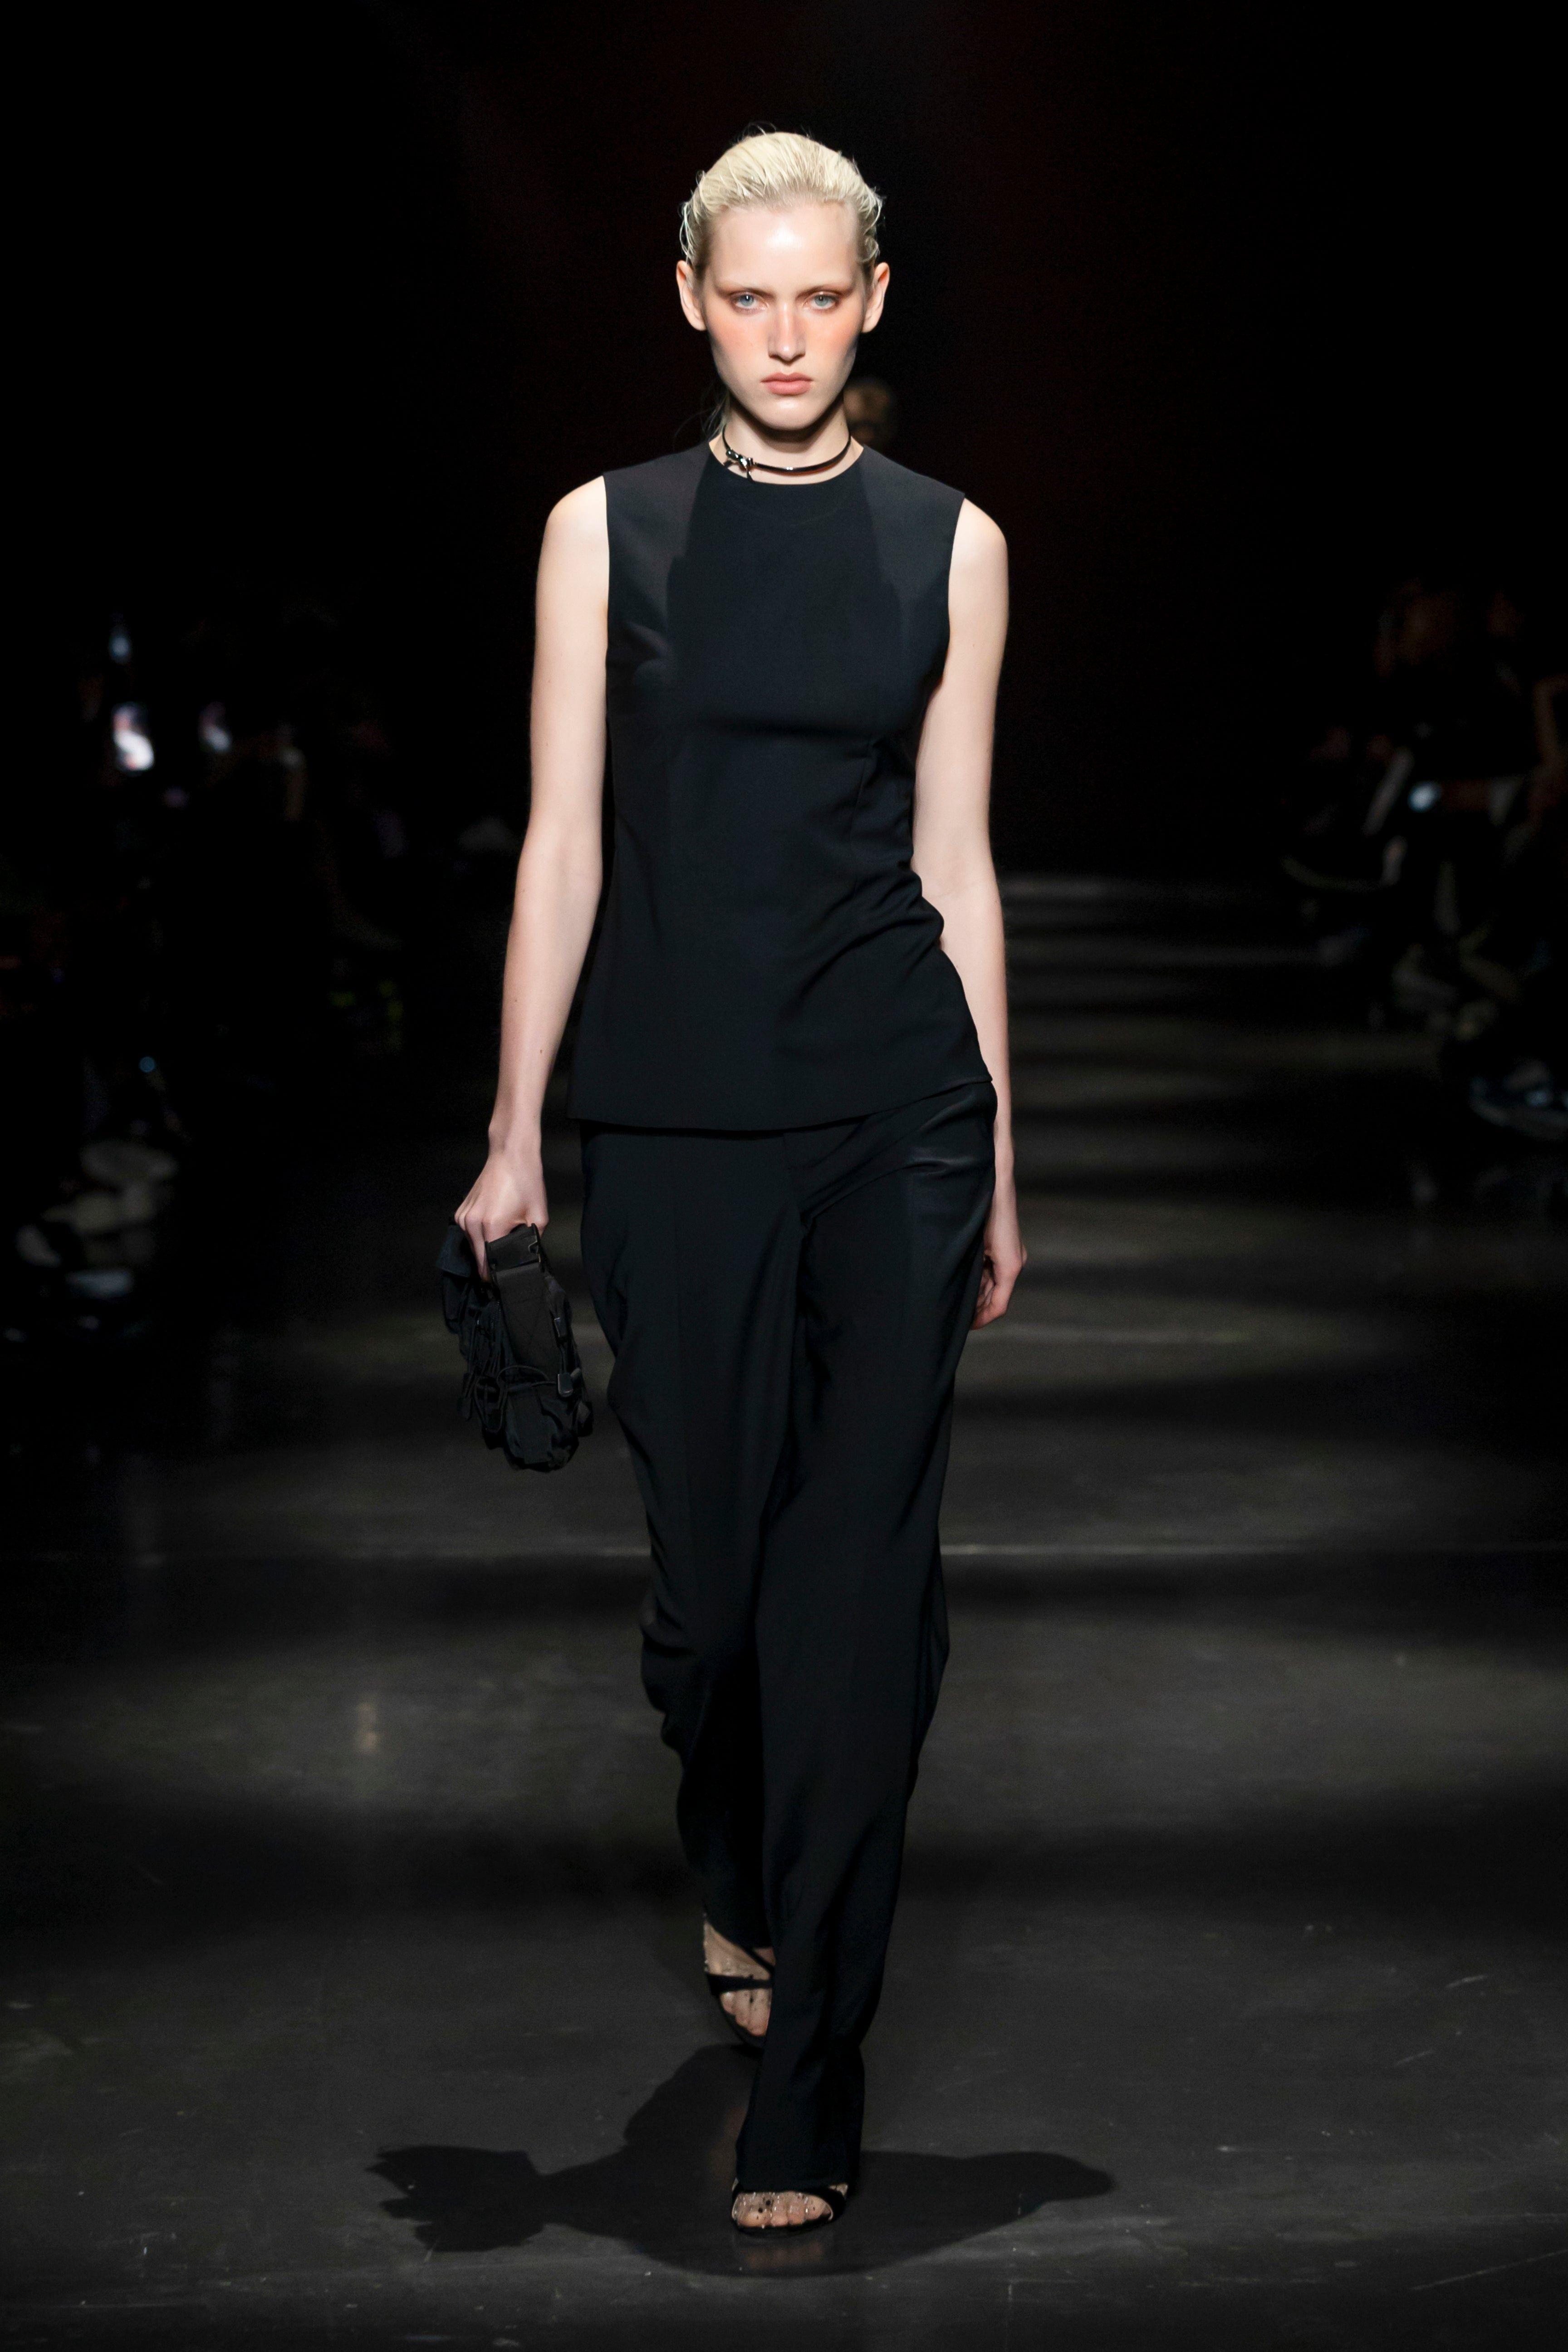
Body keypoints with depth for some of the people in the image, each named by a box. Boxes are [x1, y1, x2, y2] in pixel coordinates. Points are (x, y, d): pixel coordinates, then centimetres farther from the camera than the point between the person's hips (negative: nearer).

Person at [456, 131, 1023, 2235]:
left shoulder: (949, 545, 7)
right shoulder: (607, 534, 4)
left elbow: (955, 865, 9)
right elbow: (561, 850, 4)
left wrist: (1000, 1166, 8)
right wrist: (515, 1139, 1)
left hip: (897, 1111, 0)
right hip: (677, 1111, 0)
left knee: (863, 1571, -4)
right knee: (708, 1555, 5)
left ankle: (805, 2089, 1)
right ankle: (743, 1882, 39)